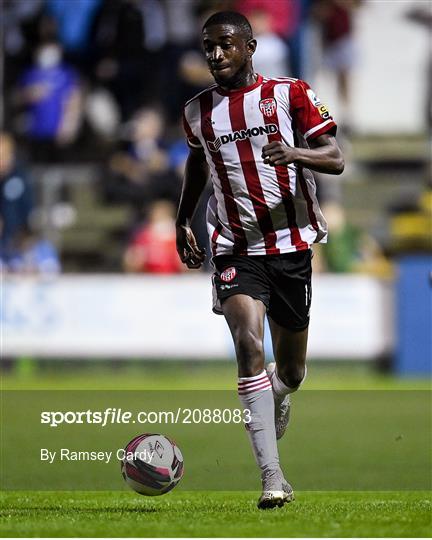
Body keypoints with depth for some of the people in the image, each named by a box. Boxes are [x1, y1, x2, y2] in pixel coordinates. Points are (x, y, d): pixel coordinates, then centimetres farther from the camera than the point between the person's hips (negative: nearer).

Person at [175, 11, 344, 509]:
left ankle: (276, 396, 52)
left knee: (290, 370, 10)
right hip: (236, 248, 0)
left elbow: (335, 159, -7)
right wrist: (183, 220, 20)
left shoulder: (290, 94, -3)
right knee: (249, 345, -24)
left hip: (291, 244, 0)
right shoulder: (198, 112, 6)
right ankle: (272, 478, -28)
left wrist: (296, 153, -27)